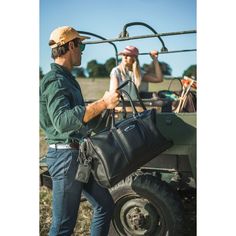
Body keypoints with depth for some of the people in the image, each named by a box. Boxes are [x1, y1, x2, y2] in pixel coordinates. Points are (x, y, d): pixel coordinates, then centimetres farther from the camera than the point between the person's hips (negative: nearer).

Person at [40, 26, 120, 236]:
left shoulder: (67, 78, 15)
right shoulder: (55, 81, -17)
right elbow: (62, 121, -32)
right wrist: (102, 104, -33)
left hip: (79, 154, 10)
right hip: (65, 156, -10)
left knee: (105, 205, 18)